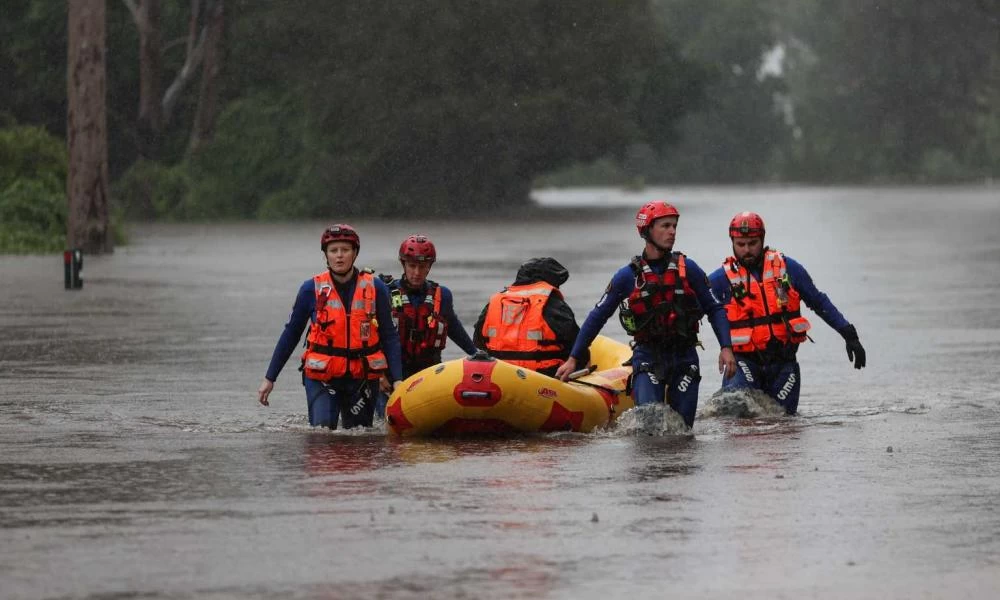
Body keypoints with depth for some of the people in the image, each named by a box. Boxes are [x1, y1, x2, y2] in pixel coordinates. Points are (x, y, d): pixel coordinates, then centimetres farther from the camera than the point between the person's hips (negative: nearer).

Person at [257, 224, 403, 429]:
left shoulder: (375, 288, 0)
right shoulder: (312, 289, -1)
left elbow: (389, 337, 4)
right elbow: (291, 335, 6)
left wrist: (397, 380, -5)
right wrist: (269, 379, 6)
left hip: (362, 379, 1)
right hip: (321, 378, -1)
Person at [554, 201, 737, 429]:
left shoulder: (687, 269, 1)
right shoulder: (627, 276, -1)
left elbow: (715, 309, 8)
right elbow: (597, 317, 6)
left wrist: (726, 348, -7)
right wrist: (573, 359, 4)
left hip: (684, 358, 2)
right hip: (647, 357, -2)